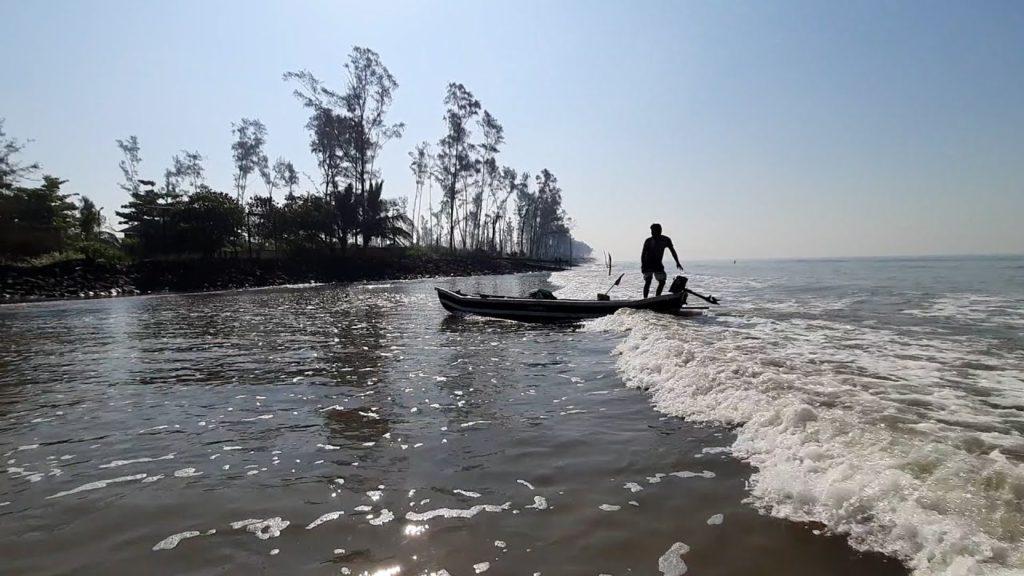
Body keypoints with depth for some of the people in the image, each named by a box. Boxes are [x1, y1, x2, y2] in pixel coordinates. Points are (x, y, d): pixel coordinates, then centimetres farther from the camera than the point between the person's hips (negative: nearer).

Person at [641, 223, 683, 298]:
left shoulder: (666, 240, -3)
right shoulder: (648, 241, -11)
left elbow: (673, 251, 5)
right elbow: (643, 254, -9)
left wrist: (677, 263, 0)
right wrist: (642, 265, -20)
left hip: (658, 264, 4)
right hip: (648, 264, -4)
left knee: (662, 281, -4)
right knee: (648, 282, -15)